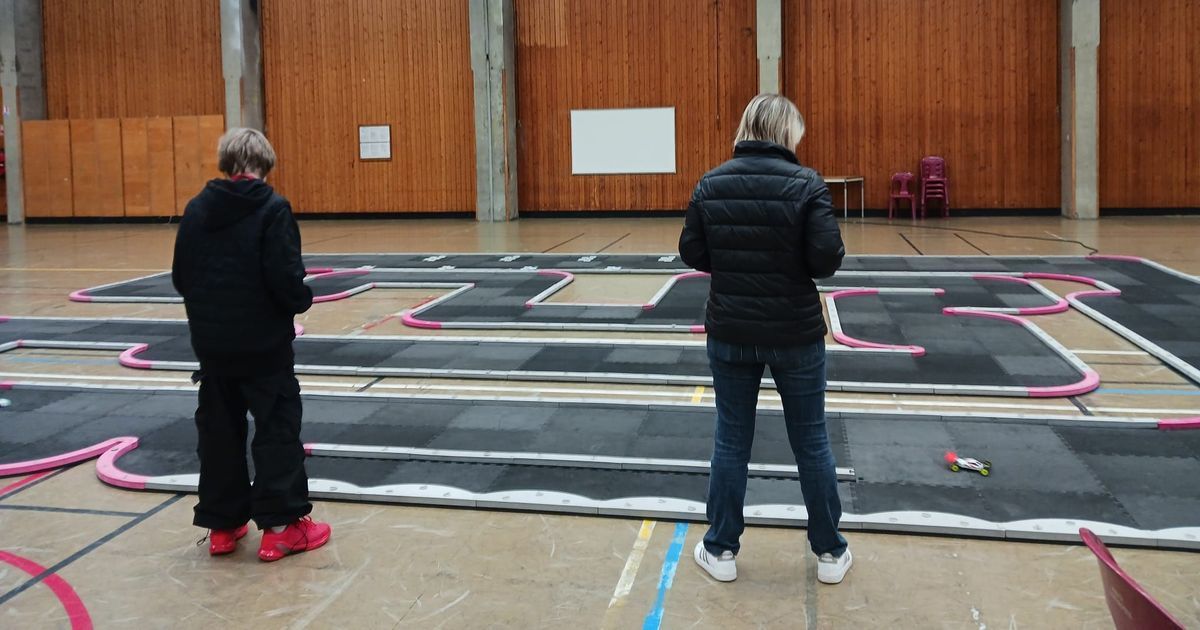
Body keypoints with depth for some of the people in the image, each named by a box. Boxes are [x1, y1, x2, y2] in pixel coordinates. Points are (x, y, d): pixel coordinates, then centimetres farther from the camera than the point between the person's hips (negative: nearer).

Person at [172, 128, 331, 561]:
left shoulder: (197, 209, 3)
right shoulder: (273, 208, -12)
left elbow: (181, 277, 6)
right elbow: (285, 277, -18)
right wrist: (302, 301, 2)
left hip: (212, 341, 5)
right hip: (264, 341, -5)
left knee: (219, 429, 14)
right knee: (277, 428, 5)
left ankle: (221, 525, 22)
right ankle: (280, 525, 7)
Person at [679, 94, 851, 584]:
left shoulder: (711, 183, -3)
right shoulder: (805, 183, -12)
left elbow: (692, 254, 0)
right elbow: (828, 259, -17)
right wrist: (794, 262, 4)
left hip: (730, 332, 2)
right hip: (796, 334, -2)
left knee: (731, 441, 13)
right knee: (811, 442, 12)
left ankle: (721, 550, 22)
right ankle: (829, 552, 25)